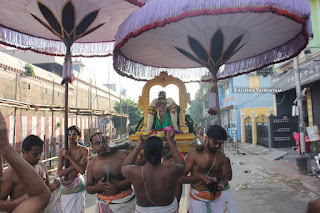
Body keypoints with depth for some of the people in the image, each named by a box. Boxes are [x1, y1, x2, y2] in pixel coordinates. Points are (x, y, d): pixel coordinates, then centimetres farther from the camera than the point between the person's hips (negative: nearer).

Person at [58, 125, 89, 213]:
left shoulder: (84, 150, -8)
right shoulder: (62, 151, -3)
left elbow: (82, 170, -18)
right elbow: (60, 173, -9)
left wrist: (69, 157, -17)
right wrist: (77, 164, -17)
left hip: (77, 185, -2)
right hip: (65, 186, 2)